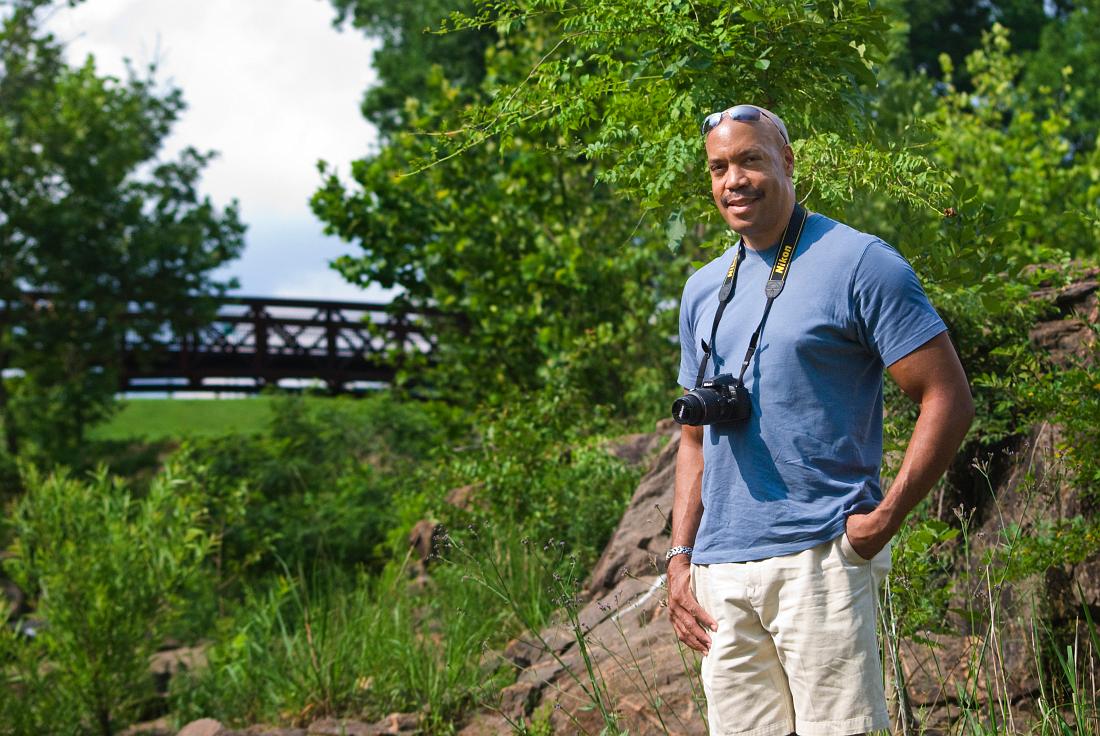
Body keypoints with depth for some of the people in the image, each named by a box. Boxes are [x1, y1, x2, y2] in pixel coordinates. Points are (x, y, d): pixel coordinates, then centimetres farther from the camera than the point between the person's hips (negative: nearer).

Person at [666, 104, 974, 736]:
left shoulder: (858, 263, -3)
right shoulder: (704, 290, 16)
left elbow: (950, 400, -7)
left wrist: (883, 520, -12)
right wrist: (680, 556, 11)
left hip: (819, 559, -6)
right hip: (720, 569, 6)